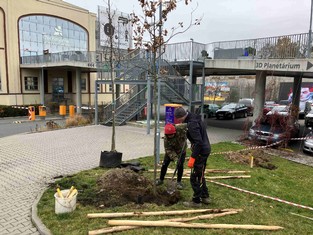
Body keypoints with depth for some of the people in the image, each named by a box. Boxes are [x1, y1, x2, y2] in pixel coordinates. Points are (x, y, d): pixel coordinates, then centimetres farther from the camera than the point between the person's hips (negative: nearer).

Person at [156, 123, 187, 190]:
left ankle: (179, 182, 14)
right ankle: (161, 179, 22)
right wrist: (175, 158, -38)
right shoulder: (166, 139, -30)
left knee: (180, 166, -5)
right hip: (171, 151, 0)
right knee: (164, 164, 3)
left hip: (181, 151, 0)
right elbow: (168, 150, -27)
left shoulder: (180, 128, -34)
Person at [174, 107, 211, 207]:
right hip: (205, 150, 10)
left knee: (195, 177, 2)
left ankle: (196, 201, 15)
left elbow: (198, 142, -27)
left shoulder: (191, 124, -23)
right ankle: (205, 197, 33)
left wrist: (192, 158, -24)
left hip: (200, 152, -10)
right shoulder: (196, 118, 8)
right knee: (200, 175, 22)